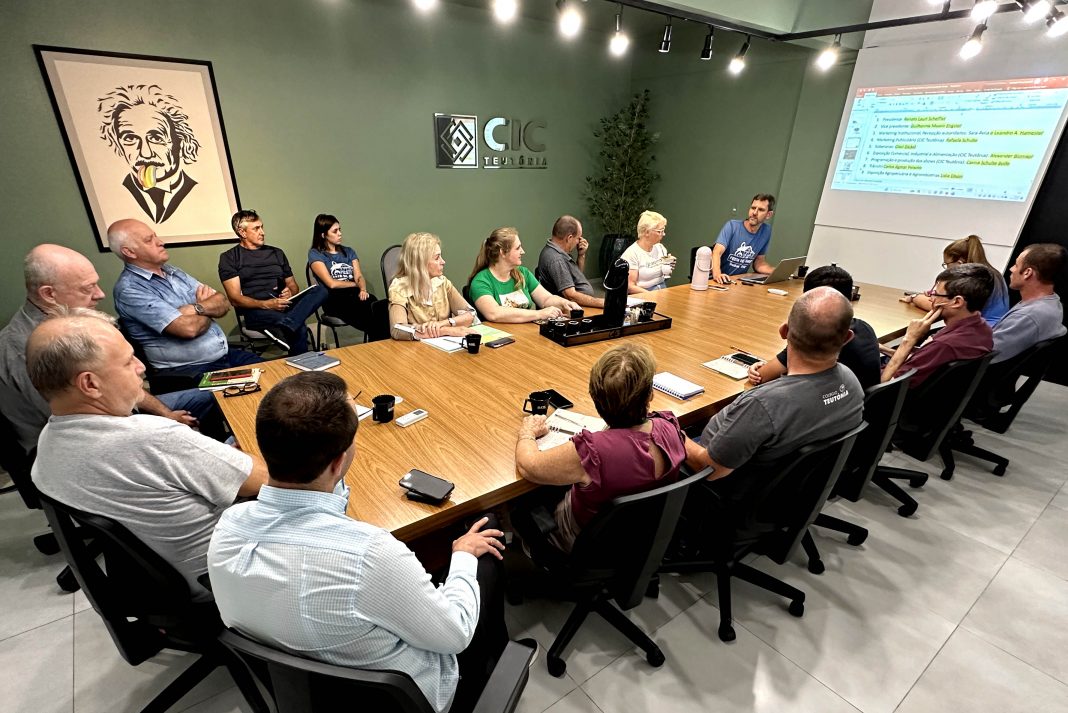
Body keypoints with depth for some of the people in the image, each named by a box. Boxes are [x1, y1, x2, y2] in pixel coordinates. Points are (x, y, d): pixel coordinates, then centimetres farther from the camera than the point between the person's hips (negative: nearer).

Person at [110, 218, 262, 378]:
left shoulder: (172, 272, 13)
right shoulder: (129, 290, -10)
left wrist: (196, 308, -12)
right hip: (191, 371, -7)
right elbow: (189, 328, -21)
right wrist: (209, 312, 0)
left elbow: (223, 303, 7)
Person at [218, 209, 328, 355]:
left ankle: (284, 327, -48)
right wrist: (266, 304, -20)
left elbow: (293, 285, 26)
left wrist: (291, 292, -1)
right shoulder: (229, 258, 9)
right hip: (256, 311, -5)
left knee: (320, 290, -29)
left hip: (285, 304, 5)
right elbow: (235, 299, -1)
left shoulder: (276, 253, 24)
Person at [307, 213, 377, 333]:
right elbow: (332, 284, -3)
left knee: (371, 301, -35)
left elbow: (359, 276, 9)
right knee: (365, 306, -37)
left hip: (355, 294, 4)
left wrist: (363, 289, -13)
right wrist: (355, 284, 9)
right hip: (333, 299, -4)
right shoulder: (315, 254, 8)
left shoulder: (348, 251, 24)